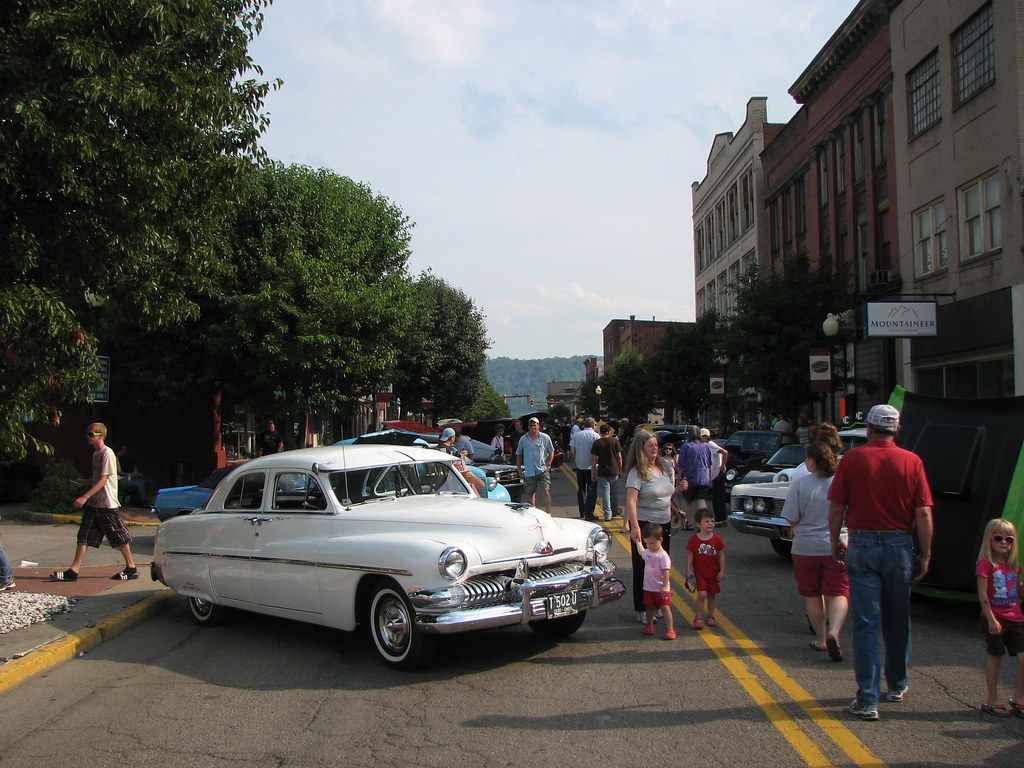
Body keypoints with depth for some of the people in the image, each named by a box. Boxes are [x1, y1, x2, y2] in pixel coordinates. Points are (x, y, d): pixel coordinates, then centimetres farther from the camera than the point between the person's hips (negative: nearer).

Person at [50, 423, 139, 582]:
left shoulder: (107, 453, -13)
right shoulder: (96, 454, 15)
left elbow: (103, 480, -19)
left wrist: (85, 497, -23)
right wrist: (85, 482, 9)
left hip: (107, 503, -9)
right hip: (93, 503, 9)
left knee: (119, 536, 0)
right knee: (84, 536, 4)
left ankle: (131, 568, 10)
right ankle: (73, 571, 4)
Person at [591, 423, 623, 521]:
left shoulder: (597, 443, -6)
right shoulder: (615, 441, -1)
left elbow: (594, 459, -8)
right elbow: (619, 456, 0)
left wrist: (592, 473, -2)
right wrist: (620, 469, 11)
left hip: (602, 472, -2)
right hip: (614, 471, 2)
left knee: (605, 493, 0)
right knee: (614, 493, 17)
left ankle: (608, 514, -4)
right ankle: (615, 511, 28)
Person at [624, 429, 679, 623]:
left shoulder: (666, 467, 7)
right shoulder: (637, 472, -14)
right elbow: (631, 501, -24)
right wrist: (634, 526, -33)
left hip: (664, 525, 7)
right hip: (644, 525, -6)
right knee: (643, 568, 0)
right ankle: (642, 610, 10)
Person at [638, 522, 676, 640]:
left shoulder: (663, 556, -18)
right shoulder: (647, 552, 5)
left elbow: (666, 572, -20)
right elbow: (641, 552, 30)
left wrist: (665, 586, -24)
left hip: (661, 589, -7)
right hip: (648, 587, 7)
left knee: (665, 607, -3)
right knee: (649, 607, 16)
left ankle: (670, 629, 1)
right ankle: (649, 625, 31)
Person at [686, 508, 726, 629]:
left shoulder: (717, 539, -3)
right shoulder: (694, 539, -7)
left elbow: (721, 556, 1)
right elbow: (690, 556, -3)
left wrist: (722, 571, -3)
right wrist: (689, 570, -9)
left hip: (714, 573, 3)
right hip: (700, 573, -3)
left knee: (712, 594, 11)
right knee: (702, 594, -13)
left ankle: (710, 617, 27)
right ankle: (697, 619, -4)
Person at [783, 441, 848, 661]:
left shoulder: (799, 484, -9)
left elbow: (792, 519, -8)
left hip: (806, 547, 0)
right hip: (838, 546, 1)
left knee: (813, 595, 14)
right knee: (839, 593, 4)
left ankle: (821, 639, 20)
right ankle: (833, 632, -18)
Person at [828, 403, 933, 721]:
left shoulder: (852, 459, -5)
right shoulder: (912, 461, -2)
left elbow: (836, 507, -4)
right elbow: (923, 513, -3)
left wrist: (835, 542, 10)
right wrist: (925, 554, 4)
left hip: (862, 546, -2)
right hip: (899, 545, 2)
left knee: (866, 624, 1)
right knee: (898, 621, 19)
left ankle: (867, 700, 1)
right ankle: (897, 685, 34)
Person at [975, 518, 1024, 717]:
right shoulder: (986, 563, -9)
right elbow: (983, 594, -12)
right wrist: (991, 619, -15)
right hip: (995, 619, -5)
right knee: (995, 658, 3)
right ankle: (992, 701, 16)